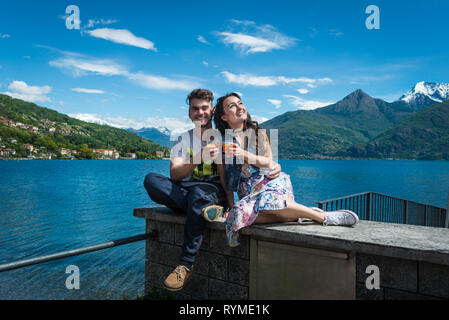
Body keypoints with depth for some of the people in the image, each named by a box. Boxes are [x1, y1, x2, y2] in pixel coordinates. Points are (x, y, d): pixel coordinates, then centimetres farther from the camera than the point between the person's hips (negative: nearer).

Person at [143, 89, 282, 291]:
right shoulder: (183, 141, 10)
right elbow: (174, 175, -6)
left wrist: (273, 166, -23)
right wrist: (199, 158, -25)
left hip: (215, 192, -2)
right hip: (184, 193, 3)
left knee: (198, 192, -38)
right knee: (151, 180, -21)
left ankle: (186, 266, -30)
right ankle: (205, 208, -28)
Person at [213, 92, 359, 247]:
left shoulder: (258, 133, 7)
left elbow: (268, 163, 1)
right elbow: (224, 177, 5)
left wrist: (244, 154, -15)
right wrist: (231, 205, -4)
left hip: (272, 181, -1)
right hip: (248, 192, 1)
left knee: (267, 200, -38)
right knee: (243, 212, -34)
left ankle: (324, 216, -27)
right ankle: (298, 215, -24)